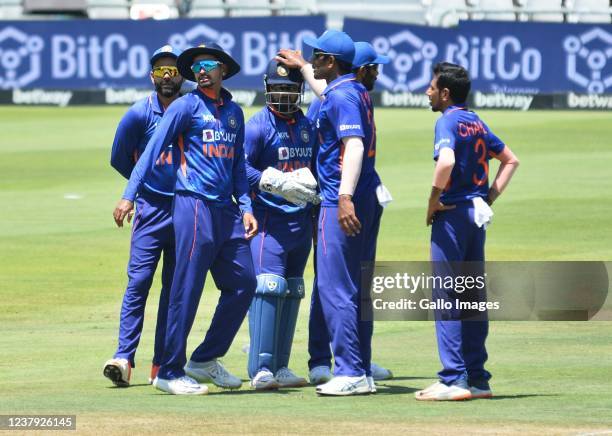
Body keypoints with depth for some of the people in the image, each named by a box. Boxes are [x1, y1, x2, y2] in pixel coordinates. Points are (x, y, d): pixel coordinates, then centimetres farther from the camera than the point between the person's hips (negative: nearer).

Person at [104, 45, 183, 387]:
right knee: (139, 281, -11)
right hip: (151, 208, -2)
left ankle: (163, 364, 9)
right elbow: (120, 159, 6)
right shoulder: (140, 114, -3)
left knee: (174, 287, 6)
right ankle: (124, 357, -15)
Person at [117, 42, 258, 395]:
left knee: (243, 283, 6)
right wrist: (129, 194, -18)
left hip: (226, 209, 7)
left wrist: (246, 207, 11)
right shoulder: (186, 106, -1)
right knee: (187, 289, -8)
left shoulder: (234, 112, 18)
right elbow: (154, 149, -8)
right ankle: (170, 371, -3)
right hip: (194, 206, -7)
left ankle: (205, 360, 17)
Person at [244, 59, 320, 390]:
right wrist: (276, 183, -26)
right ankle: (261, 369, -18)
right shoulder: (258, 125, -5)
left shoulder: (308, 126, 15)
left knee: (292, 291, 9)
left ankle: (279, 367, 14)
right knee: (268, 288, -16)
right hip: (270, 218, -7)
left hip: (302, 221, 7)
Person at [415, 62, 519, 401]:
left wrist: (433, 202, -17)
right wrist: (488, 198, 15)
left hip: (452, 216, -8)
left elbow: (446, 161, -30)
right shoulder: (477, 123, 14)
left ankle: (454, 380, -10)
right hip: (477, 216, 8)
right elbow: (510, 160, 22)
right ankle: (477, 378, 13)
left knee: (446, 297, -6)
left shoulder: (448, 122, -11)